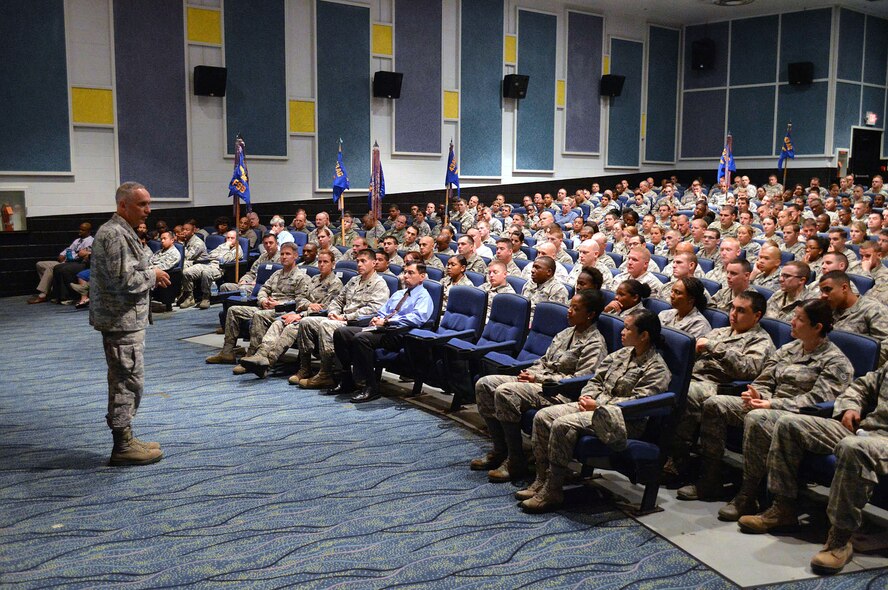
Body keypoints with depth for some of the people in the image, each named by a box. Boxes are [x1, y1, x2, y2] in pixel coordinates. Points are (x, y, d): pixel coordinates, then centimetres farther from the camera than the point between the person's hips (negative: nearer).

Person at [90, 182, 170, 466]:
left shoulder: (123, 232, 16)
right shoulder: (114, 234, -18)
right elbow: (124, 280, -25)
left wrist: (150, 277, 9)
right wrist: (152, 275, -10)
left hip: (128, 318, 11)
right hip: (121, 320, -11)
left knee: (124, 380, 16)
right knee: (128, 380, -5)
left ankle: (126, 439, 26)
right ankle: (123, 447, 4)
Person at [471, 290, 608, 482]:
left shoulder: (594, 344, -7)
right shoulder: (566, 332, 20)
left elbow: (579, 379, -16)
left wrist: (539, 378, -14)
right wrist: (530, 372, 2)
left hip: (561, 393, -9)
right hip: (539, 381, 9)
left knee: (506, 393, -30)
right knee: (484, 384, -5)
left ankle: (516, 462, -21)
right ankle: (500, 450, -1)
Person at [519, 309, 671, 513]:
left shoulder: (657, 369, -9)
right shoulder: (622, 354, 16)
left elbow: (637, 402, -19)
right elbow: (597, 379, 20)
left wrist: (598, 406, -18)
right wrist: (587, 397, -1)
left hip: (622, 420, -9)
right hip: (596, 405, 9)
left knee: (563, 425, -28)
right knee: (543, 416, -7)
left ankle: (552, 492, -19)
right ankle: (542, 480, -3)